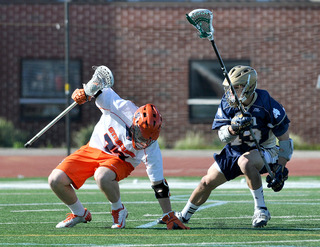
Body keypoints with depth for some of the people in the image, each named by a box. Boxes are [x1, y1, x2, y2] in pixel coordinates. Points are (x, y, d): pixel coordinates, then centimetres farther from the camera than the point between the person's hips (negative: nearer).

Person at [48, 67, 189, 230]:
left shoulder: (151, 149, -26)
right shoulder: (124, 109, -28)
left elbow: (159, 186, -17)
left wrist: (170, 217, -15)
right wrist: (84, 93, -35)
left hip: (120, 160, -2)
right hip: (93, 149, 2)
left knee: (102, 177, -39)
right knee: (56, 180, -15)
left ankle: (118, 211, -8)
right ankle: (79, 213, 14)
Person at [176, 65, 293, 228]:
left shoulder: (266, 104, -23)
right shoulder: (227, 102, -11)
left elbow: (285, 139, -16)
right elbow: (222, 136, -17)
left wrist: (280, 169, -21)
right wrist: (234, 128, -41)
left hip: (264, 151, -5)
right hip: (234, 151, 5)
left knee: (245, 161, -38)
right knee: (207, 182, 7)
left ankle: (261, 210, -27)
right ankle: (184, 216, 33)